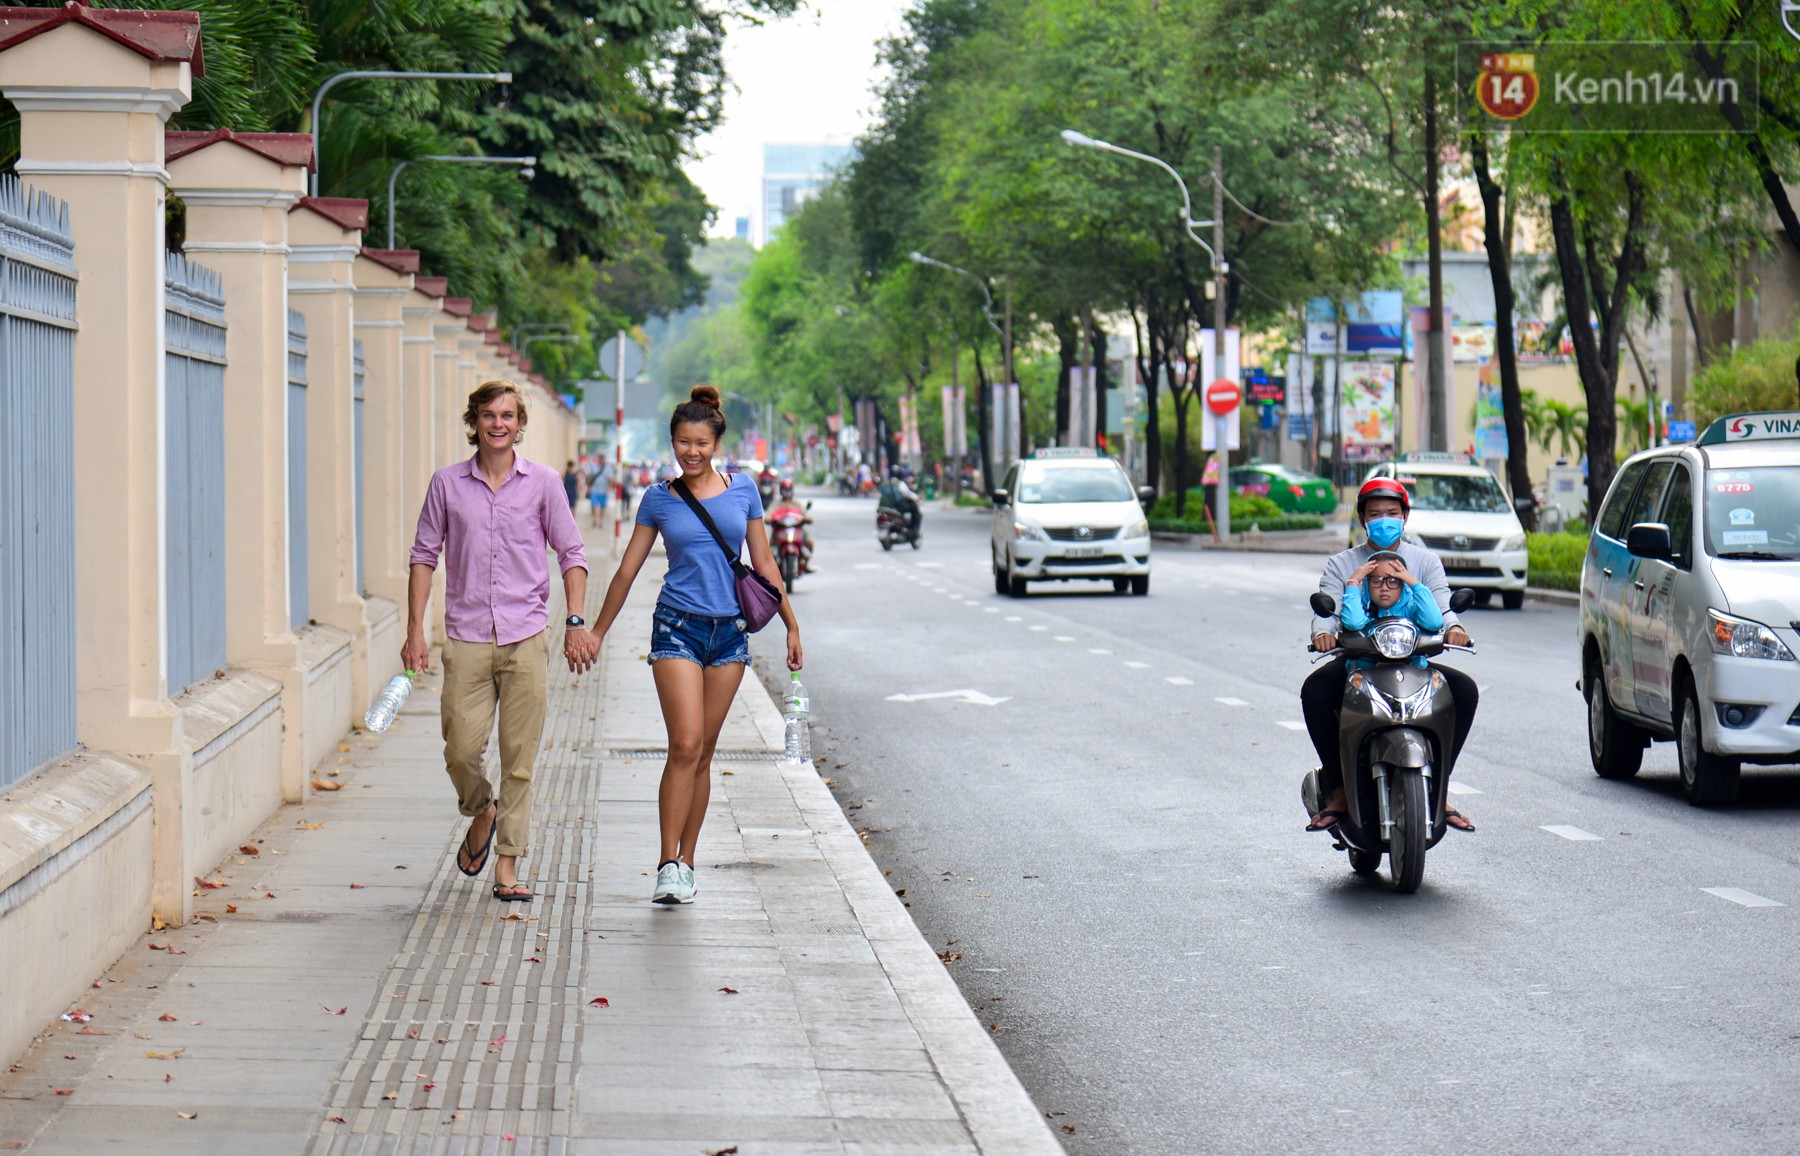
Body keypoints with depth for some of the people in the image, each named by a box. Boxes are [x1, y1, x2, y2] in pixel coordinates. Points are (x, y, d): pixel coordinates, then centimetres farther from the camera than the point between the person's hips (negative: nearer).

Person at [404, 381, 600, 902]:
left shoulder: (543, 483, 3)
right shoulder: (447, 484, 5)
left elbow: (572, 555, 7)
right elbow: (424, 555, 9)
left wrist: (575, 623, -2)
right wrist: (415, 630, 3)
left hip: (525, 638, -1)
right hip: (466, 639, 1)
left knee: (519, 758, -1)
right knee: (461, 750, -3)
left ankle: (508, 865, 7)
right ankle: (481, 813, 29)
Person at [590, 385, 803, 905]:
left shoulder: (742, 490, 5)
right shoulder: (658, 499, 2)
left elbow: (764, 563, 11)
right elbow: (627, 570, 8)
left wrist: (792, 625, 10)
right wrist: (596, 632, 11)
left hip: (729, 632, 2)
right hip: (678, 627, -2)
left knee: (703, 752, 6)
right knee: (685, 745, -14)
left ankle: (685, 862, 14)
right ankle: (668, 864, -11)